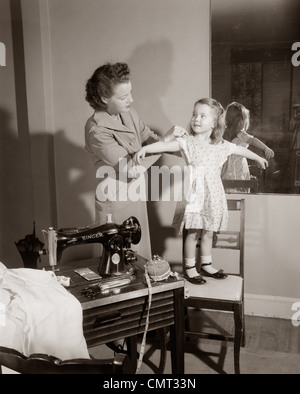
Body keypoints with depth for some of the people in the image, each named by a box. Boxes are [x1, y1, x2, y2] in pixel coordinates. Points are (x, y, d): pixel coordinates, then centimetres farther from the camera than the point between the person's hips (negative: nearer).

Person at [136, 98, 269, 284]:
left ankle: (207, 265, 31)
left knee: (208, 232, 15)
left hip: (213, 195, 4)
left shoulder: (221, 145, 4)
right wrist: (146, 148, -39)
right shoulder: (187, 142, -8)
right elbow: (166, 145, -23)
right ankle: (189, 267, 18)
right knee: (192, 233, 3)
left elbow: (240, 149, 21)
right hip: (194, 194, -4)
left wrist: (258, 157, 33)